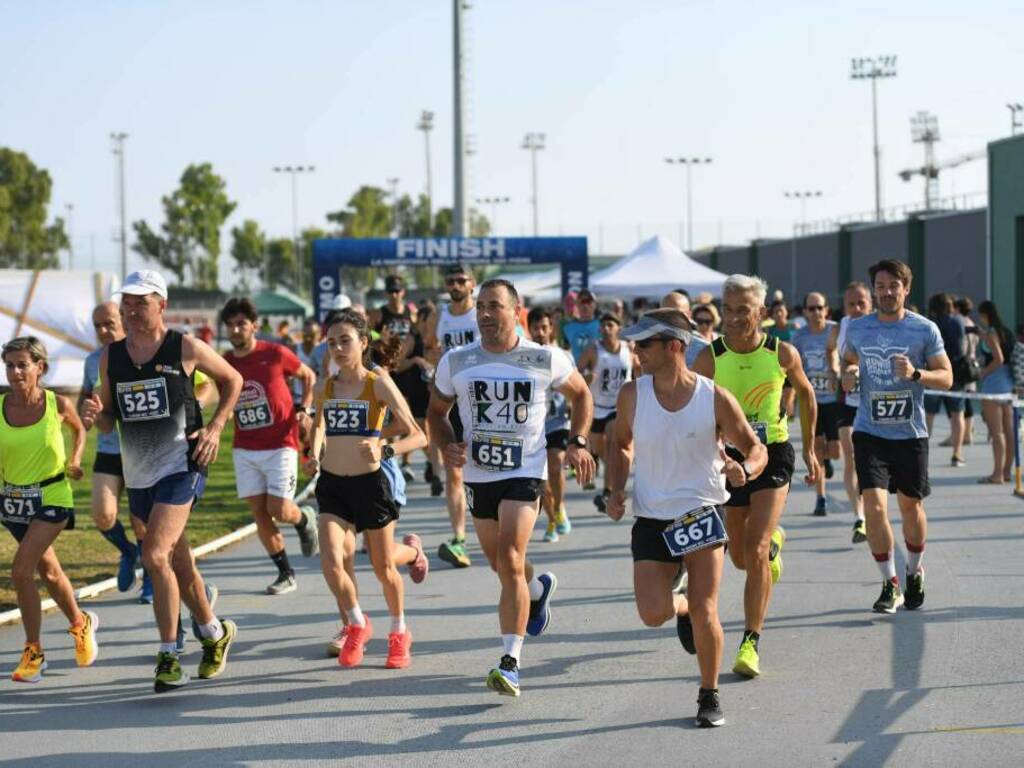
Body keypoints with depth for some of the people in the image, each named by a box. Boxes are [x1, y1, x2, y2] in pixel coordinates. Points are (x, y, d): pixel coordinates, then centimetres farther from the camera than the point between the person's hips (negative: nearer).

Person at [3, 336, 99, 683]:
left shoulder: (58, 404, -12)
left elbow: (79, 430, 11)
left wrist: (74, 460, -3)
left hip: (52, 497, -4)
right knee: (48, 571, 19)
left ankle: (33, 652, -4)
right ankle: (81, 623, 44)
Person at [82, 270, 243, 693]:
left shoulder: (185, 348, -7)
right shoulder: (111, 357, 5)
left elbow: (233, 380, 8)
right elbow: (108, 421, 13)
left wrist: (215, 428, -3)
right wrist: (96, 414, -11)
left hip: (181, 465, -5)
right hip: (137, 473, 5)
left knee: (155, 557, -19)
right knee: (179, 562, 16)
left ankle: (169, 657, -12)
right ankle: (215, 633, 36)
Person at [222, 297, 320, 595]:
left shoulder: (276, 354, -8)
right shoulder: (225, 363, 1)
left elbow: (309, 376, 7)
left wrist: (304, 409, -4)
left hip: (280, 445, -3)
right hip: (244, 449, 4)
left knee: (279, 511, -10)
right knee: (259, 513, -1)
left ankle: (305, 519, 27)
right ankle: (286, 574, 12)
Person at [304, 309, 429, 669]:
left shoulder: (379, 384, -9)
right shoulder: (324, 388, 4)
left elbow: (417, 436, -10)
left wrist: (385, 451, -27)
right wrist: (314, 456, 8)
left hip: (369, 482, -3)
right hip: (332, 485, 3)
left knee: (383, 567, 11)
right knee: (331, 562, -13)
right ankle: (357, 625, 13)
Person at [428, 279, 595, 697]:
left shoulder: (545, 360, -7)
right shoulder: (455, 362, -2)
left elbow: (580, 395, 11)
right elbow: (436, 412, 12)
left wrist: (577, 442, -1)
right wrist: (448, 445, -8)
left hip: (525, 472, -4)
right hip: (478, 474, 4)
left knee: (510, 561, -18)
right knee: (501, 564, 17)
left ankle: (510, 662, -17)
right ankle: (538, 588, 54)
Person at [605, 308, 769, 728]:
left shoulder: (715, 398, -11)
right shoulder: (632, 395, -4)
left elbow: (756, 449, -2)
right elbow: (622, 444, 14)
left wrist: (743, 468, -25)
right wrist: (617, 490, -1)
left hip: (702, 512, -2)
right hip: (650, 518, 2)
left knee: (704, 611, -10)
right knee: (653, 614, -10)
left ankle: (709, 696, 11)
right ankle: (682, 606, 28)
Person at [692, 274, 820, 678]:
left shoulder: (782, 353, -9)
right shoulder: (710, 358, -13)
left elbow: (806, 393, 9)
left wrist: (810, 449, 13)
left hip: (773, 456, -2)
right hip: (729, 458, 2)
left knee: (755, 551, -16)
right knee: (741, 557, 15)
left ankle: (751, 643, -9)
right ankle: (774, 540, 53)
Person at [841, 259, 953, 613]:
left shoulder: (925, 329, -5)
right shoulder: (857, 328, 2)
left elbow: (946, 377, -3)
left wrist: (916, 374, -22)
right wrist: (848, 374, -3)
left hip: (910, 434, -1)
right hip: (870, 433, 1)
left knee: (910, 506, 11)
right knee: (874, 508, -12)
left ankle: (914, 572, 37)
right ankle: (890, 584, 1)